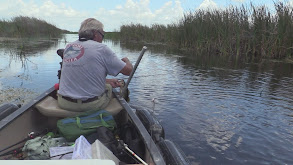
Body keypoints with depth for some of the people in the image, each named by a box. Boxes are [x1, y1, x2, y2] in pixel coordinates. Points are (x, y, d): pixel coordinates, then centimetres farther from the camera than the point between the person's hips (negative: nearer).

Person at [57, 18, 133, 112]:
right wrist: (126, 60, 16)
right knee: (109, 87, 21)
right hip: (92, 105, -5)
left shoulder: (68, 47, 6)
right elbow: (128, 71, -7)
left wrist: (107, 80, 16)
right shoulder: (101, 49, -11)